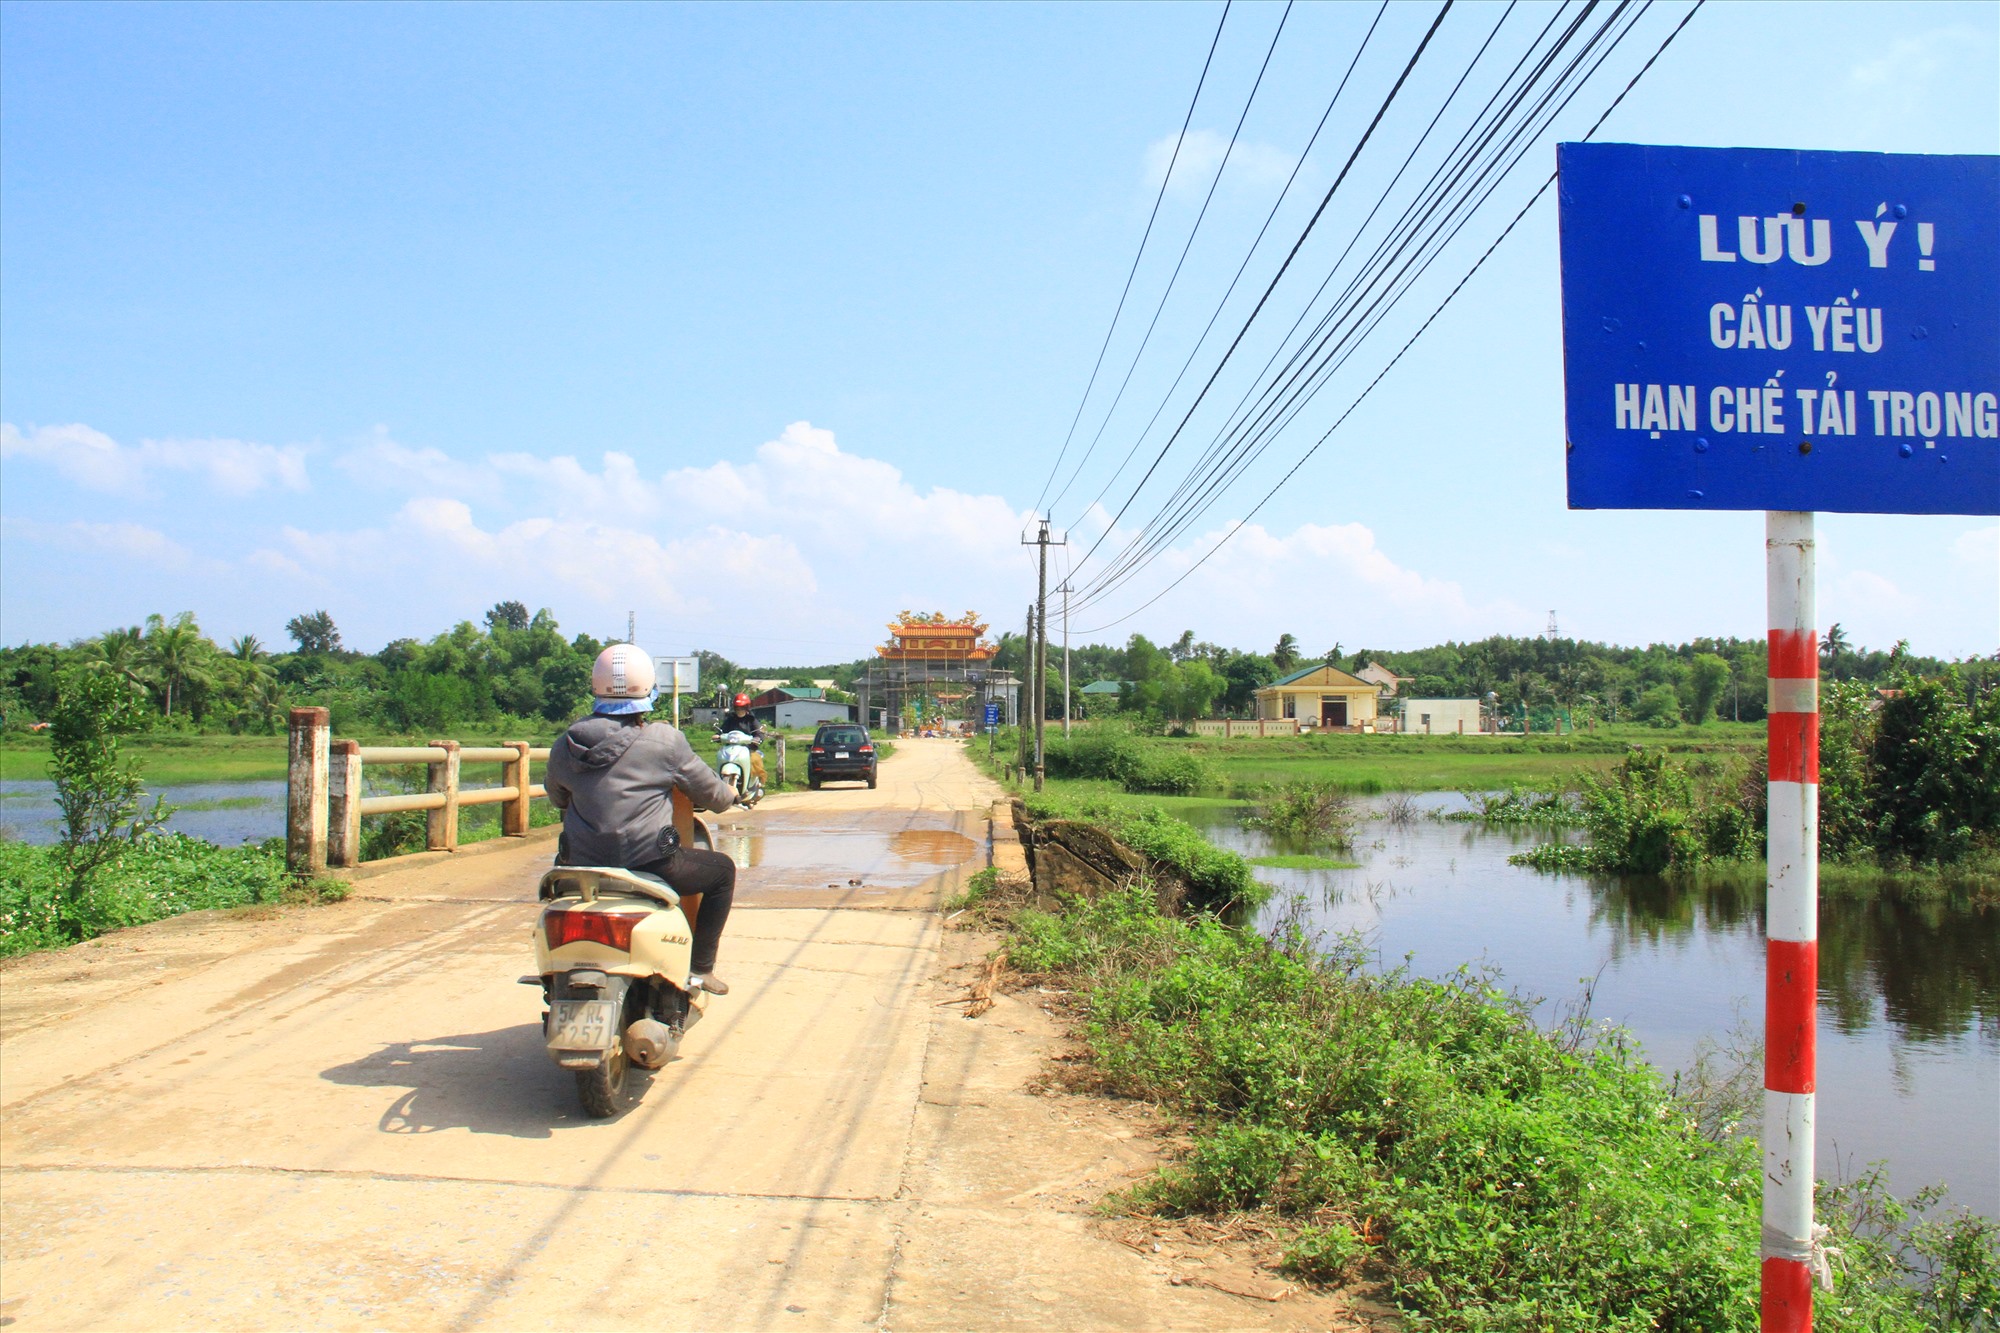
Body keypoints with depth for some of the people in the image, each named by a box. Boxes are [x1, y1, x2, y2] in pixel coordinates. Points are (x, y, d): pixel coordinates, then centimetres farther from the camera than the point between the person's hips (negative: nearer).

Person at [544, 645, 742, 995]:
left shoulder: (565, 744, 3)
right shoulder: (664, 740, -9)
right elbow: (710, 793, 2)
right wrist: (730, 794, 26)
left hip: (584, 866, 5)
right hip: (648, 864, -4)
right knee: (722, 870, 21)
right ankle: (700, 967, 18)